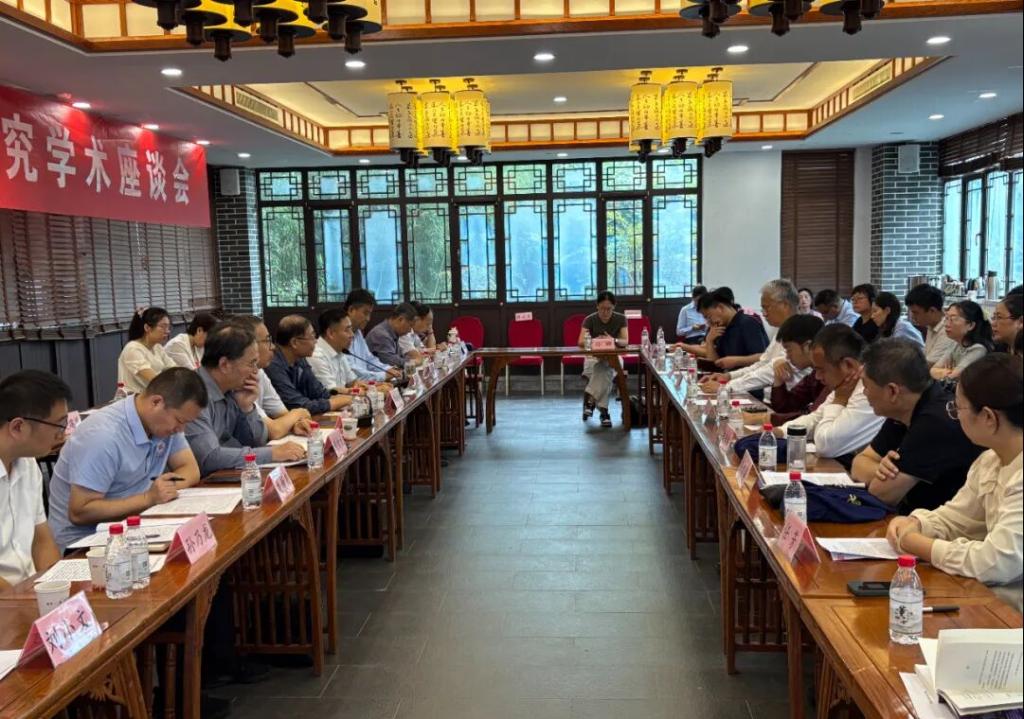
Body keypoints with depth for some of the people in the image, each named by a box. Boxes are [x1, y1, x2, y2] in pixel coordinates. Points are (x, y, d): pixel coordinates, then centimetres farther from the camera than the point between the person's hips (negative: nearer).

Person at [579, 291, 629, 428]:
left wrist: (614, 340, -37)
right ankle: (603, 410, -34)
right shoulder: (590, 319, -8)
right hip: (593, 356, 0)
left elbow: (625, 341, -14)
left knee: (604, 370, -36)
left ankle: (590, 399, -34)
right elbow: (581, 342, -19)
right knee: (604, 373, -35)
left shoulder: (621, 319, -4)